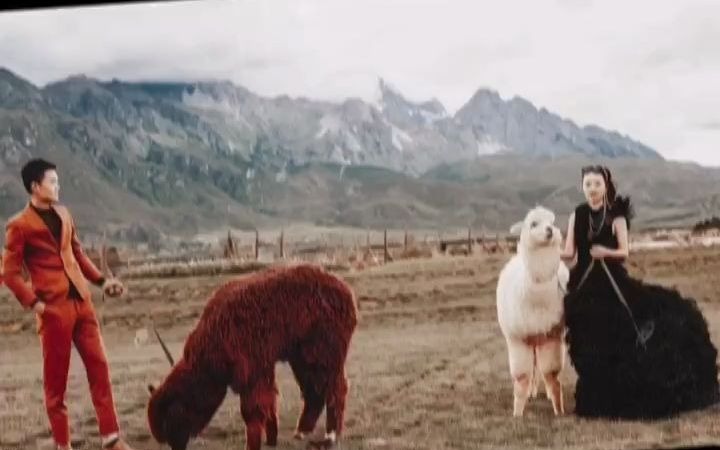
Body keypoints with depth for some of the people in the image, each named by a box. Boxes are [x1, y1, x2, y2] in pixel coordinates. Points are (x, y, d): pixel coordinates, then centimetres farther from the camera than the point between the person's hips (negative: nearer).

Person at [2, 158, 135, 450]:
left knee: (99, 366, 5)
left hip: (81, 302, 6)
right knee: (56, 378, 3)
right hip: (53, 308, -6)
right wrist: (33, 302, -16)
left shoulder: (63, 215, 13)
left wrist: (101, 280, 12)